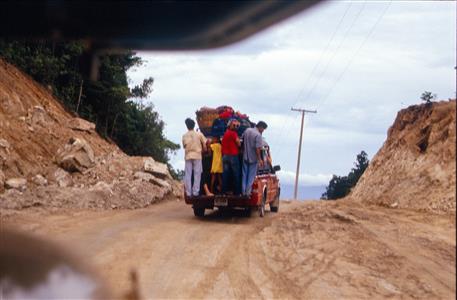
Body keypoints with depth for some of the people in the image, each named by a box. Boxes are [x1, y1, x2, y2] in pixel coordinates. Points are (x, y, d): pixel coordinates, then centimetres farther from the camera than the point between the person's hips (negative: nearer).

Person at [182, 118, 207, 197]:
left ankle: (188, 192, 1)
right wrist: (204, 150, 18)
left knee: (187, 175, 4)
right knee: (197, 174, 3)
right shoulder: (199, 134, -2)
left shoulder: (184, 136, 2)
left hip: (188, 156, 1)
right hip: (197, 155, -1)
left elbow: (184, 146, 3)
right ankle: (195, 192, -1)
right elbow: (204, 145, 0)